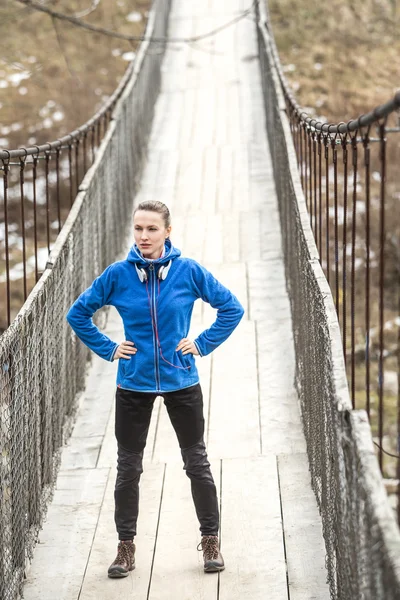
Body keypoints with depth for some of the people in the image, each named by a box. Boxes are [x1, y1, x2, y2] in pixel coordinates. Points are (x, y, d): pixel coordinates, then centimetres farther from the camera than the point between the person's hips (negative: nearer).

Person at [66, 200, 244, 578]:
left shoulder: (188, 272, -8)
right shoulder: (118, 274, -7)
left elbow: (232, 308, 1)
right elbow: (78, 314, 4)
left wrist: (203, 344, -5)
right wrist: (108, 349, -2)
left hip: (181, 382, -1)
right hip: (133, 386, 1)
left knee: (197, 464, 9)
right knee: (128, 468, 8)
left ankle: (210, 540, 22)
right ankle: (126, 546, 20)